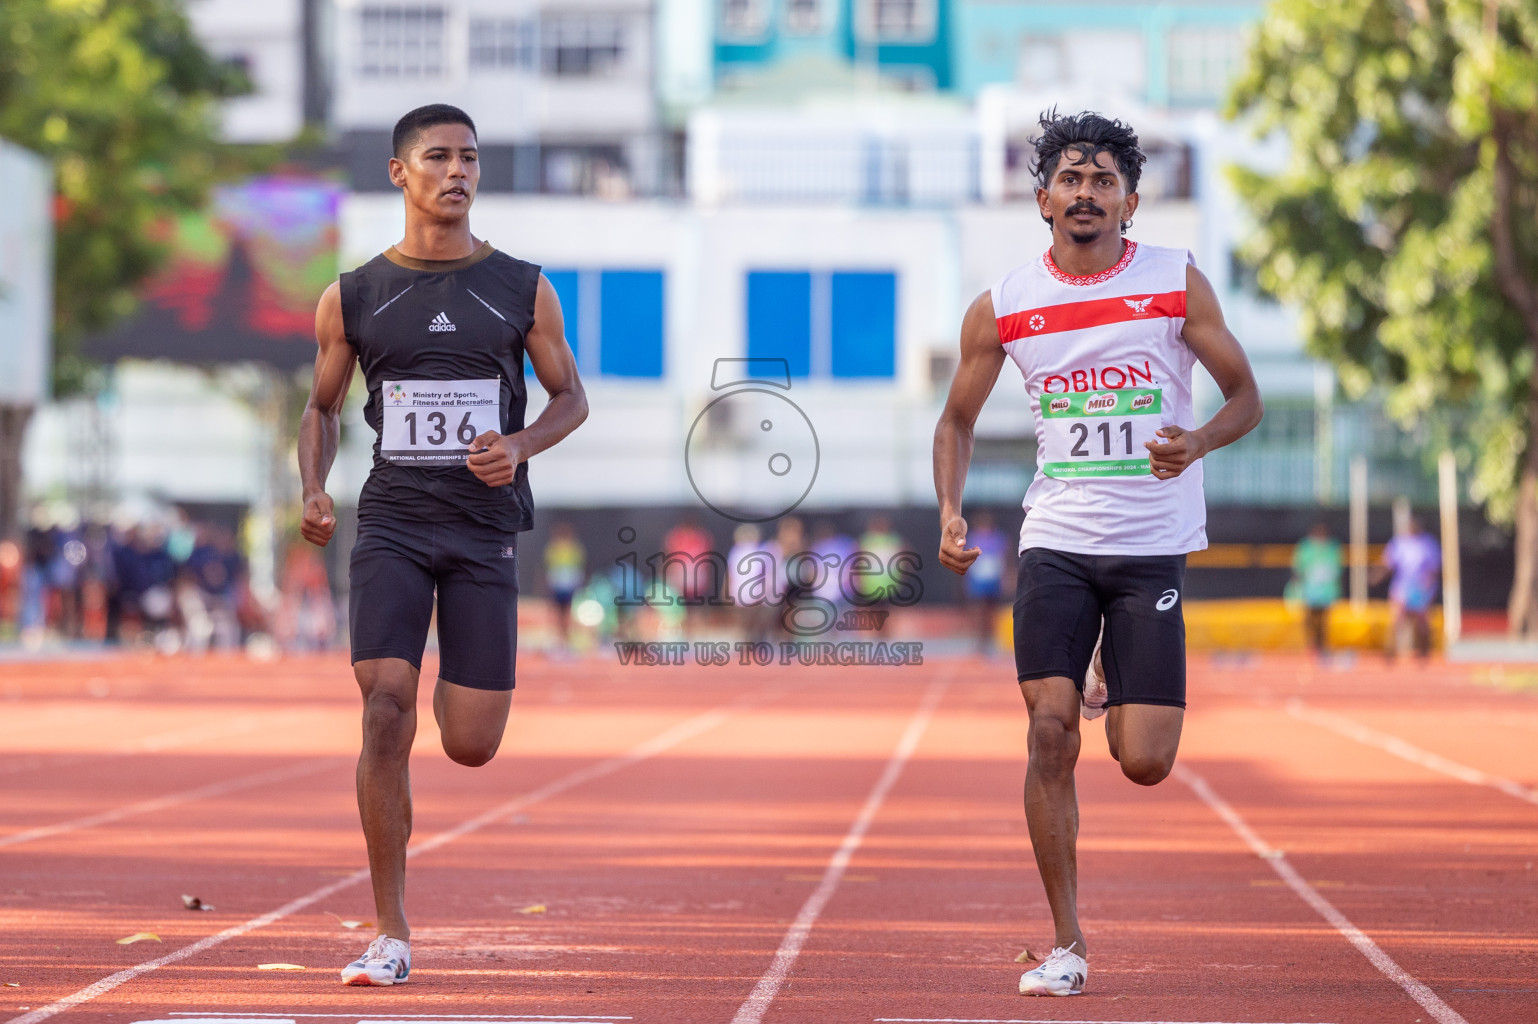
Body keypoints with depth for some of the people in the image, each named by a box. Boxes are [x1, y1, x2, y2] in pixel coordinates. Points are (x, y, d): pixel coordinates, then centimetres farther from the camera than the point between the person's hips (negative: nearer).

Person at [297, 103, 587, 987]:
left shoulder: (522, 289, 4)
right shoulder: (353, 298, 5)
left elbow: (571, 397, 11)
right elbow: (324, 407, 15)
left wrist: (520, 445, -10)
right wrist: (314, 489, -4)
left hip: (486, 526, 0)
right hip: (392, 524, 0)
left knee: (471, 746, -3)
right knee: (386, 709, -16)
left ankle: (463, 692, 40)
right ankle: (391, 935, -8)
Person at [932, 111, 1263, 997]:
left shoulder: (1177, 283, -2)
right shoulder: (1002, 308, 2)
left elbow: (1246, 396, 4)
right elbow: (959, 419, 14)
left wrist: (1198, 442, -18)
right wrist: (951, 512, -3)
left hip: (1153, 548, -1)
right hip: (1056, 543, 1)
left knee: (1144, 764, -5)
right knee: (1051, 732, -12)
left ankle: (1130, 704, 35)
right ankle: (1067, 944, -1)